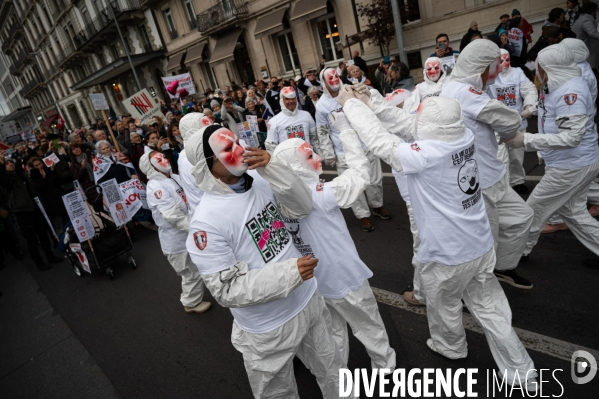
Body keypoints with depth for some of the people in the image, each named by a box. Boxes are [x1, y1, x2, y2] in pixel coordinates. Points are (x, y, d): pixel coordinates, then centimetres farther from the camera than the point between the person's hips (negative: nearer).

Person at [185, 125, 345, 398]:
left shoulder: (260, 182, -9)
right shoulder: (206, 222, -24)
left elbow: (302, 208, -9)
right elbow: (226, 290, -23)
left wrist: (273, 168, -22)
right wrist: (288, 273, -30)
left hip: (309, 300, 5)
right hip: (269, 329, -5)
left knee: (333, 373, 28)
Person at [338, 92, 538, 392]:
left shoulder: (426, 155, -29)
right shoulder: (466, 137, -7)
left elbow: (379, 140, -20)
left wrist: (350, 103, -9)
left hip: (447, 254, -6)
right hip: (480, 244, 6)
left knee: (443, 305, 24)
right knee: (490, 308, 20)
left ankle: (450, 347, 51)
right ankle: (521, 373, 33)